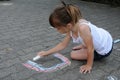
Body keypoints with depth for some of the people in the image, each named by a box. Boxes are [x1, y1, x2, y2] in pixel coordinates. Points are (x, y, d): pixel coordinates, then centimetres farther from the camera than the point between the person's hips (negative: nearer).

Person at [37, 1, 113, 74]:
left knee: (73, 55, -2)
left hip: (104, 50, -7)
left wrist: (89, 65, -15)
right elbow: (63, 45, 2)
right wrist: (47, 52, 3)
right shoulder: (71, 29, -12)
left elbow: (90, 49, -28)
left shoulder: (82, 28, -40)